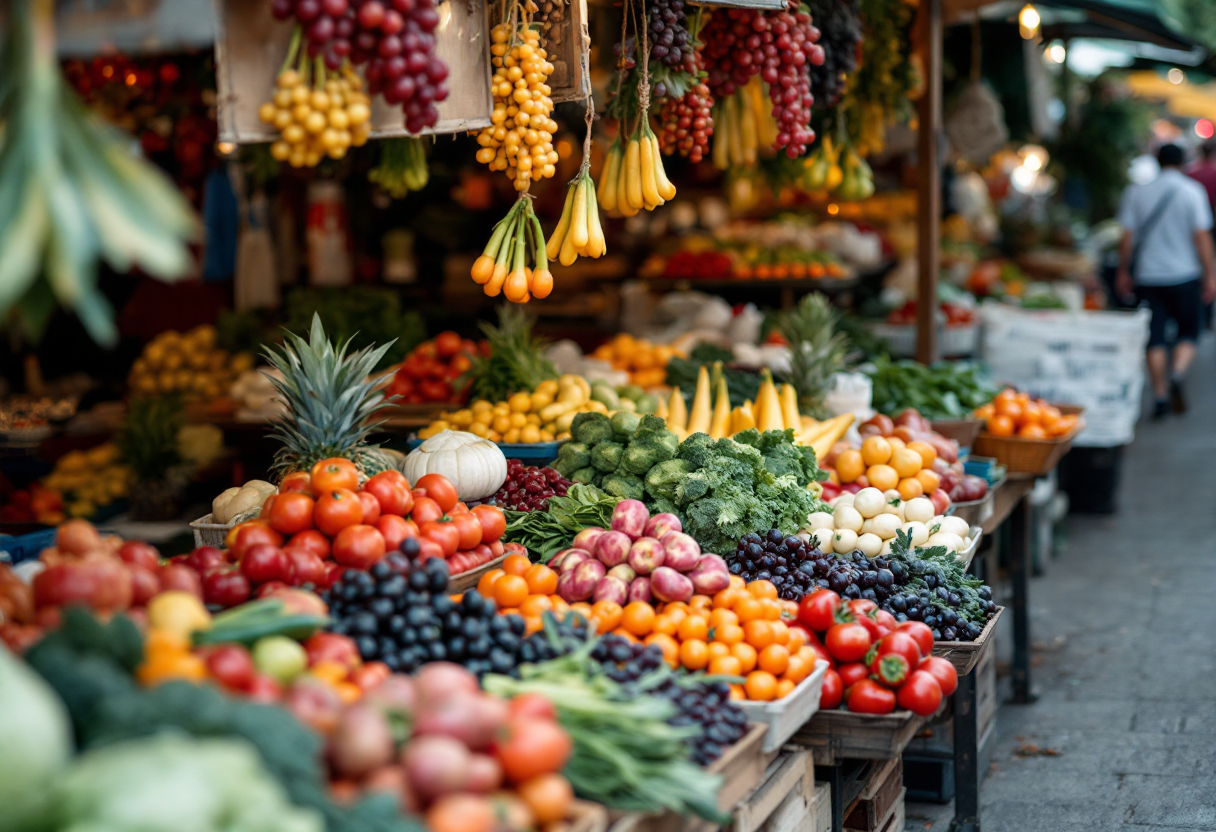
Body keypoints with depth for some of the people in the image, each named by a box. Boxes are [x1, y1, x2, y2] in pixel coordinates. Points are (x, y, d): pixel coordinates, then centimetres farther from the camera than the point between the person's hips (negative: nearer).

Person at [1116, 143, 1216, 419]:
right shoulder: (1193, 191, -4)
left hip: (1147, 275, 2)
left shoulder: (1137, 192, 2)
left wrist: (1124, 272, 10)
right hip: (1184, 274, -2)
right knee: (1189, 332, 11)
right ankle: (1177, 374, -14)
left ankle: (1160, 395, 3)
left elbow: (1127, 236, 1)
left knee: (1155, 337, 5)